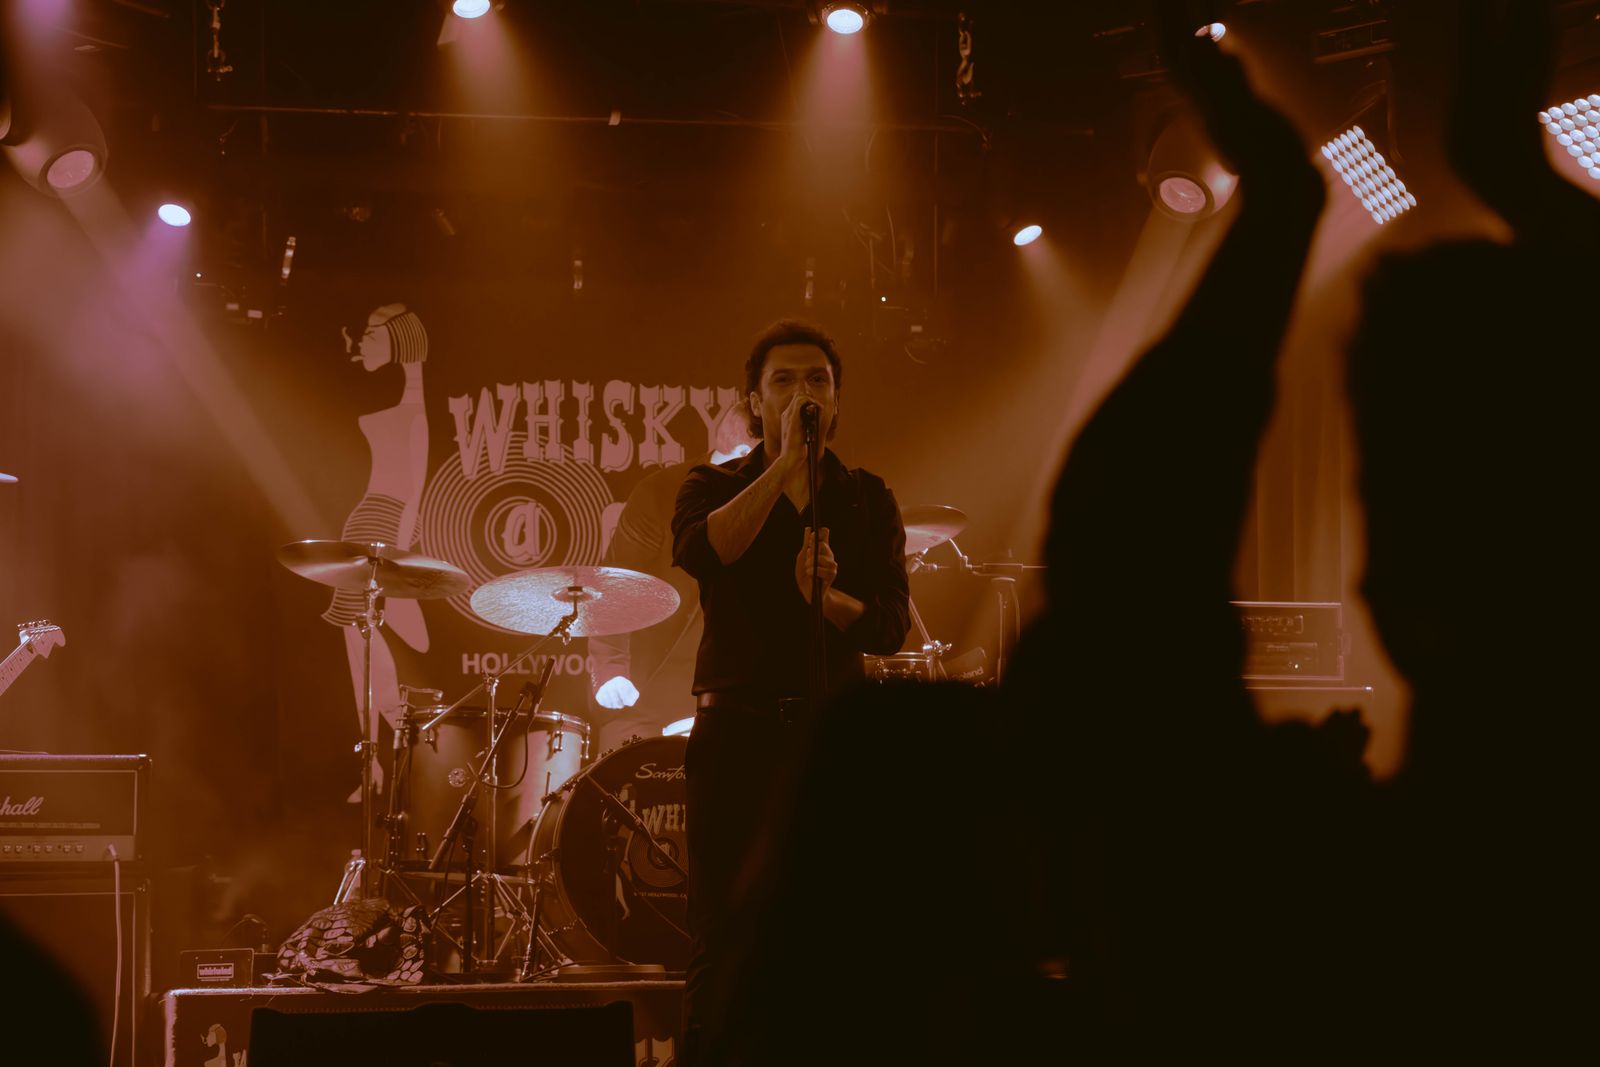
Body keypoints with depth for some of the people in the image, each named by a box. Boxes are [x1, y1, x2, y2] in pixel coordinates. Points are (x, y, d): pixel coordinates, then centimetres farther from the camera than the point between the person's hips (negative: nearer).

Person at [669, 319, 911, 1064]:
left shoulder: (867, 501, 12)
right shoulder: (715, 487, 7)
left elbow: (891, 626, 0)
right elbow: (699, 552, -17)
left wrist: (829, 598, -20)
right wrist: (786, 462, -17)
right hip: (738, 730, -2)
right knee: (721, 945, -3)